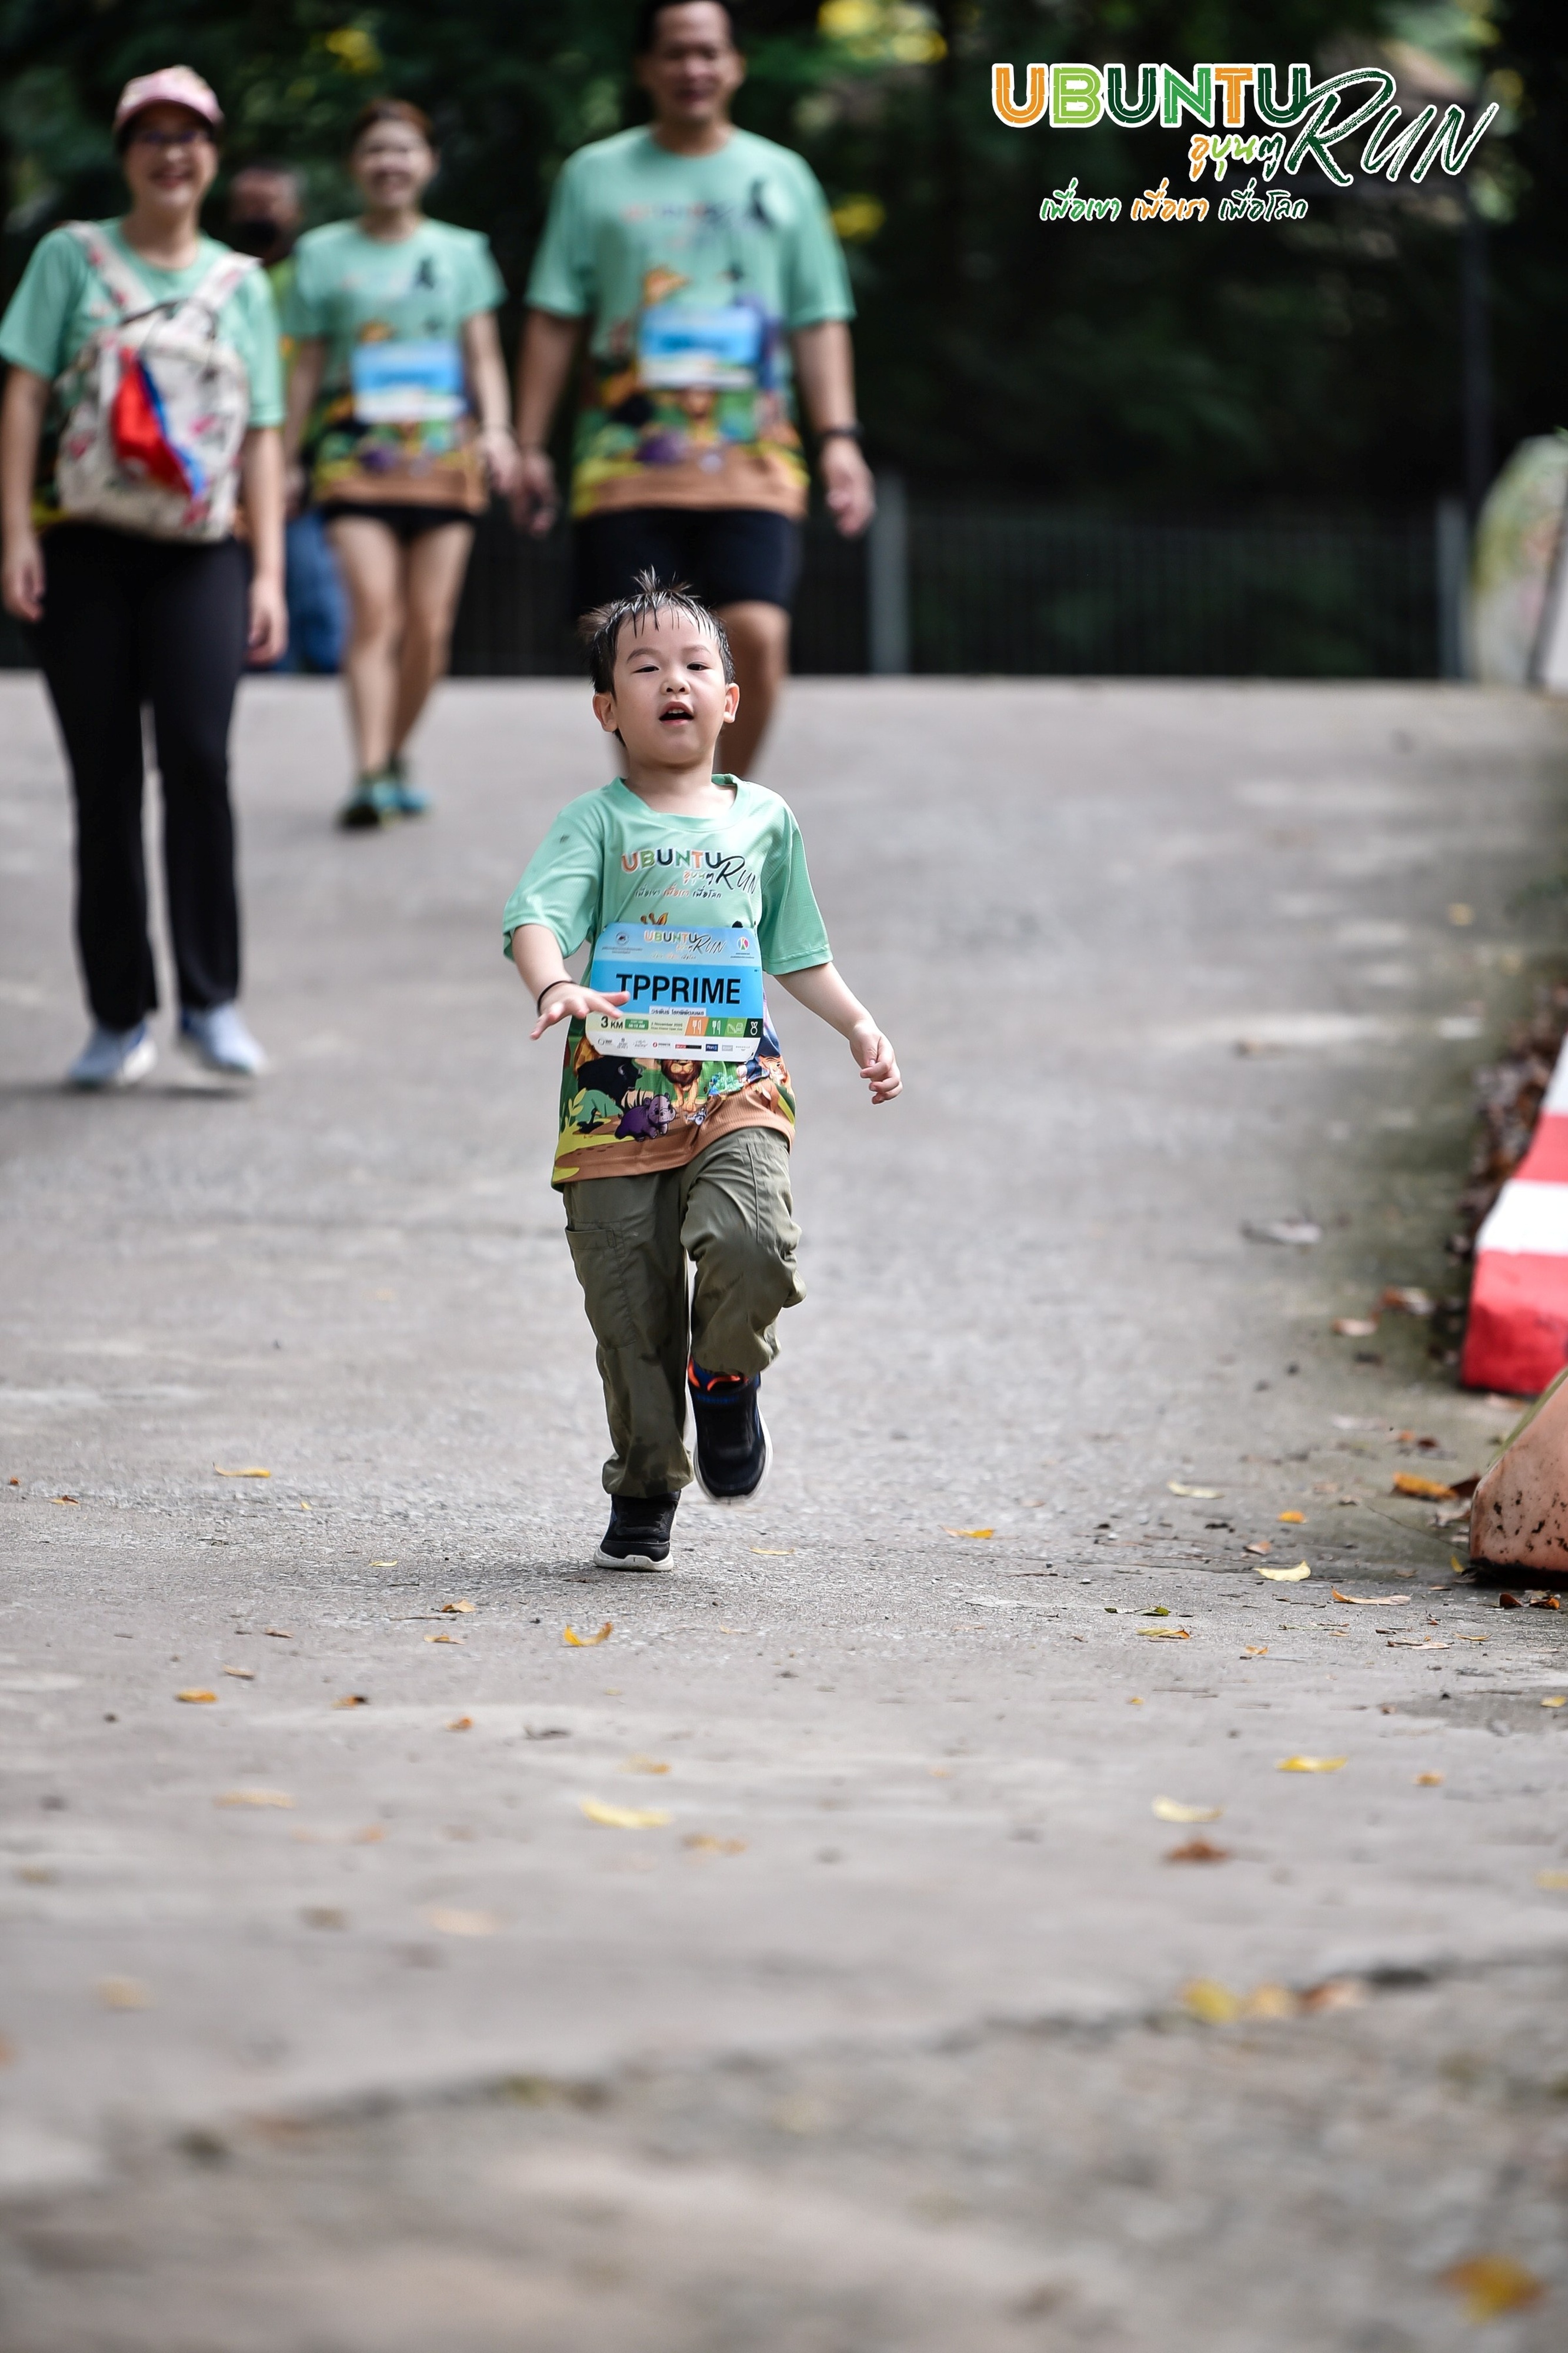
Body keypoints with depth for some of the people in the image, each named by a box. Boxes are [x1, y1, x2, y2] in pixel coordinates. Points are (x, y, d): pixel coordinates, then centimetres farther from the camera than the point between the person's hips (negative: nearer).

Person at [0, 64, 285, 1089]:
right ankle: (122, 1015, 7)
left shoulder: (240, 282, 13)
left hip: (201, 552, 0)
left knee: (198, 755, -18)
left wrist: (270, 573, 5)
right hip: (86, 545, 0)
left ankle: (212, 998, -12)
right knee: (105, 782, 1)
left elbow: (262, 436, 12)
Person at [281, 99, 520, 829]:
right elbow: (307, 368, 13)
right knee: (373, 610, -18)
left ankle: (396, 755, 18)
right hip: (355, 451, -2)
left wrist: (496, 429, -6)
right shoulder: (324, 254, 10)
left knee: (429, 625, -2)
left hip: (444, 449, 2)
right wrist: (288, 461, 11)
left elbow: (484, 357, 10)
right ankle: (369, 775, -26)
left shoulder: (460, 251, 12)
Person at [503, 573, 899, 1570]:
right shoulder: (598, 823, 1)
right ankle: (645, 1495, 18)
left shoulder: (764, 820, 13)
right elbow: (536, 913, -16)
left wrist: (859, 1023, 14)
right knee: (631, 1311, 0)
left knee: (749, 1238, -26)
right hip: (618, 1098, -1)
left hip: (737, 1087, 1)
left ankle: (728, 1379, 4)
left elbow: (798, 951, 25)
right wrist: (555, 985, -36)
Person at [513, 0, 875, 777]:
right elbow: (553, 320, 9)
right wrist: (530, 447, 3)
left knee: (758, 635, -16)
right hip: (626, 458, 0)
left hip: (750, 458, 0)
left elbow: (820, 322, 11)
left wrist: (838, 437, 0)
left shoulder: (781, 177, 12)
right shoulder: (597, 175, 10)